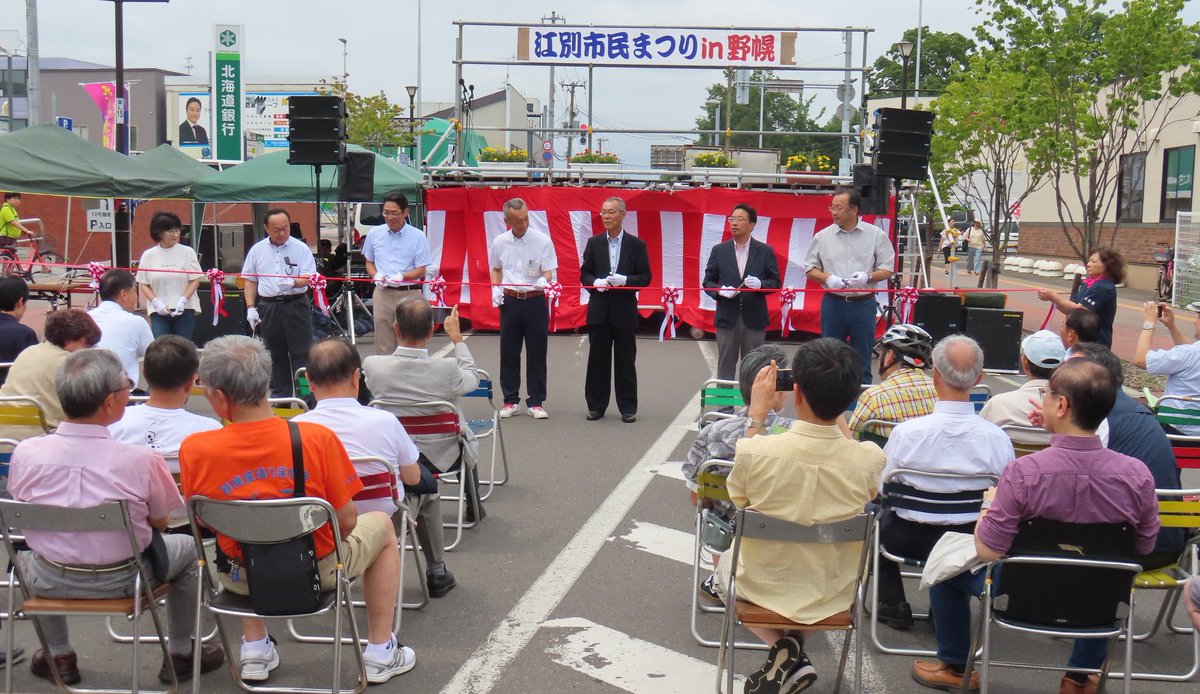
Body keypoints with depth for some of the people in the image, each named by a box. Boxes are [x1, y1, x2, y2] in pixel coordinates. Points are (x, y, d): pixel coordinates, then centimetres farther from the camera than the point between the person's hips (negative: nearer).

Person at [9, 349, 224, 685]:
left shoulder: (26, 454, -17)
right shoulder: (142, 460, -25)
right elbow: (159, 523, -9)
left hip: (49, 581, 2)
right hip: (122, 580, -2)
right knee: (186, 546, 27)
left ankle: (58, 656, 41)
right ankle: (180, 654, 36)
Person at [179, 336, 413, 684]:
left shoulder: (193, 450, -21)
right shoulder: (317, 438, -25)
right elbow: (346, 522, -15)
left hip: (242, 580, 2)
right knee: (381, 525, 27)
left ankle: (254, 649, 35)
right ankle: (380, 652, 29)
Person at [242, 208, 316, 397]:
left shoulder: (300, 248, 0)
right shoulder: (257, 250, 9)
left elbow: (308, 277, -6)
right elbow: (250, 281, 13)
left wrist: (292, 282, -27)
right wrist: (250, 307, 4)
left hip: (296, 305, -3)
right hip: (268, 306, 3)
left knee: (301, 353, -5)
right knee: (276, 354, 10)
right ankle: (280, 396, 18)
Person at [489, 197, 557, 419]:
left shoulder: (542, 240, -5)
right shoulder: (500, 242, 3)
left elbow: (549, 271, -4)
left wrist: (543, 280, -27)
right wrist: (496, 288, 1)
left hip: (535, 300, -2)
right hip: (509, 301, 2)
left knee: (536, 353, 2)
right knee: (509, 353, 7)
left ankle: (535, 402, 11)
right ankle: (511, 400, 18)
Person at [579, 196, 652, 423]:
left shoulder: (637, 245, 1)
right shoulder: (594, 243, 7)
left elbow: (645, 277, 0)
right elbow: (584, 274, 8)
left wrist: (624, 280, -17)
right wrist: (596, 283, -12)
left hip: (625, 310, -2)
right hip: (599, 310, 2)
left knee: (625, 361, 4)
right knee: (597, 360, 6)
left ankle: (628, 408, 12)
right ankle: (596, 406, 15)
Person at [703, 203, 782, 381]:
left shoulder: (765, 251, 3)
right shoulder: (719, 250, 6)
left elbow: (775, 282, 4)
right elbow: (708, 281, 7)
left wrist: (760, 285, -17)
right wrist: (720, 290, -13)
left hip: (754, 318, -1)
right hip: (727, 317, 1)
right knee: (725, 367, 6)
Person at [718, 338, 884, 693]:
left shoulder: (755, 451, -29)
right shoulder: (871, 459, -24)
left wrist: (756, 416, -2)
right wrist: (835, 408, -1)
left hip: (764, 588, -3)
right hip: (835, 595, 3)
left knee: (726, 563, 33)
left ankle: (785, 651, 10)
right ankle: (793, 651, 20)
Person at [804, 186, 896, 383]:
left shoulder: (876, 235, 1)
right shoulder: (823, 236, 4)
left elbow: (887, 269, 3)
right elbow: (810, 268, 8)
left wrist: (868, 276, -16)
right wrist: (827, 278, -11)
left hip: (863, 303, -1)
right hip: (833, 303, 1)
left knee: (862, 361, 5)